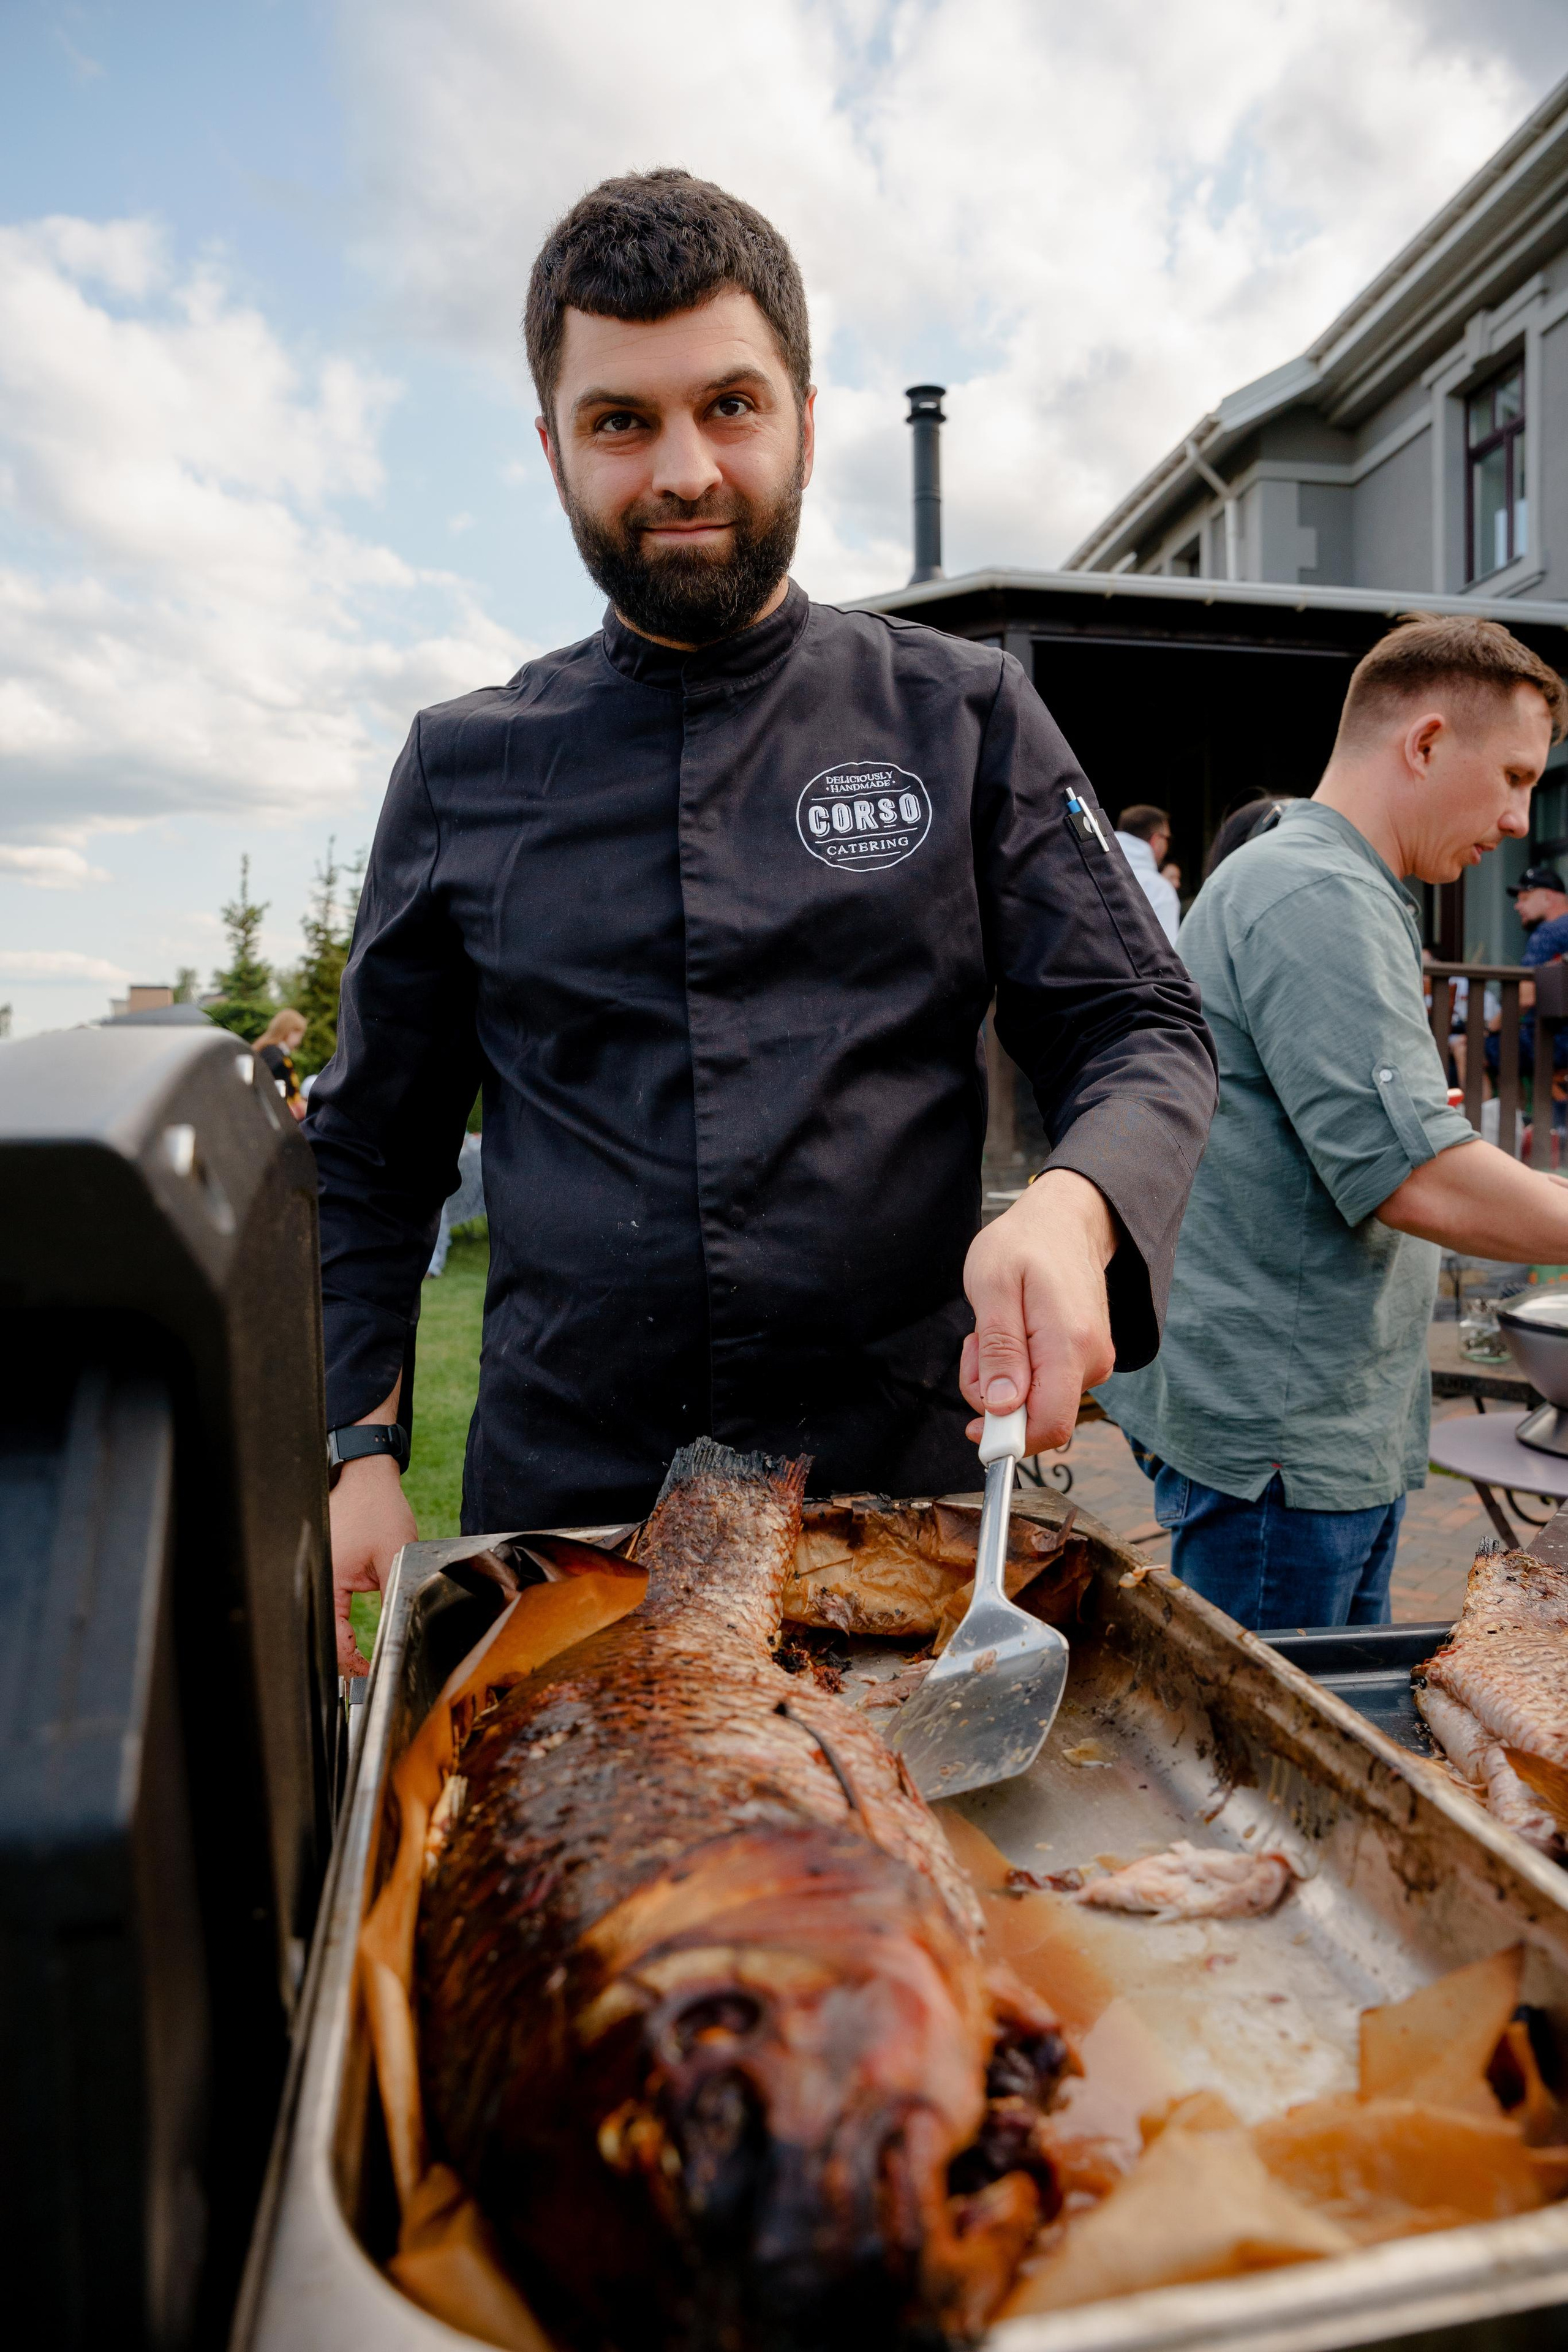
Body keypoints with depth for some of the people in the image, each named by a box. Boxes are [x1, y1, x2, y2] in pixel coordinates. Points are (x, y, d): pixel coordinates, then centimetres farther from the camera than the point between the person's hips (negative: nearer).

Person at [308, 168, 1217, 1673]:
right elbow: (373, 1154, 9)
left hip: (905, 1483, 0)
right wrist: (359, 1445, -1)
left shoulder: (964, 719, 1)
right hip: (558, 1501, 1)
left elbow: (1144, 1038, -1)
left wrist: (1070, 1209, -23)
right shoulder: (464, 771, 4)